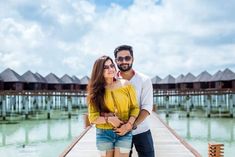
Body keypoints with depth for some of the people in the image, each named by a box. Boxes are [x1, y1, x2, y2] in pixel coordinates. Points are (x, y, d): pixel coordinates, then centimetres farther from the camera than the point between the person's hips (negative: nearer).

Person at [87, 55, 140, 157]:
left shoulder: (126, 85, 0)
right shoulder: (95, 91, 0)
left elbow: (135, 108, 3)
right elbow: (92, 117, -3)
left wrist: (129, 125, -11)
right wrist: (109, 119, -17)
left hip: (124, 133, -1)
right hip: (104, 134, 1)